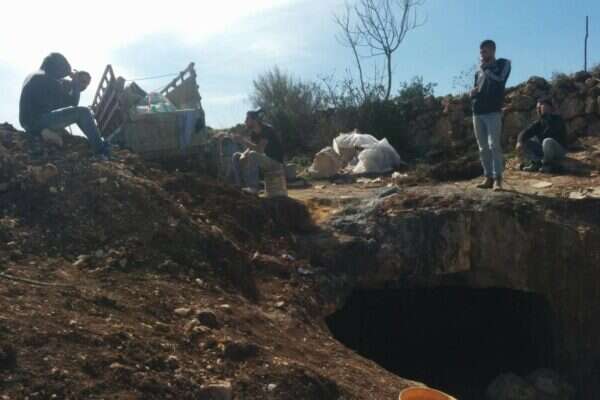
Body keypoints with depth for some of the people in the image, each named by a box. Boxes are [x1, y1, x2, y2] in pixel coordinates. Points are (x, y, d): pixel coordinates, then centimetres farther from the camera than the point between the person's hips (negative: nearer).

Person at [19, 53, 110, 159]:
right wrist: (77, 83, 6)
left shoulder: (34, 76, 18)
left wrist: (75, 83, 14)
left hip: (31, 123, 10)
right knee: (83, 112, -14)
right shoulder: (50, 81, -10)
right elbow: (72, 102, -5)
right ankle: (102, 152, -18)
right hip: (39, 121, -10)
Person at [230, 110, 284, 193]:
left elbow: (259, 149, -29)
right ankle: (240, 185, -5)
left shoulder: (267, 130, -19)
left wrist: (243, 141, -26)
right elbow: (250, 148, 6)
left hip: (276, 162, -9)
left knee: (253, 155, -36)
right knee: (236, 156, 3)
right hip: (264, 160, 9)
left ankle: (253, 187, -32)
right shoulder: (253, 133, 7)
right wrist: (243, 155, -17)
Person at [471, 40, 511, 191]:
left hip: (493, 111, -6)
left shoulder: (503, 64, 6)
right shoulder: (478, 72, 21)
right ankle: (488, 177, 6)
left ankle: (497, 178, -14)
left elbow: (499, 80, -13)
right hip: (477, 113, 6)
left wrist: (485, 69, -2)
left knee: (494, 145, -14)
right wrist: (473, 92, 2)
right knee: (483, 148, 3)